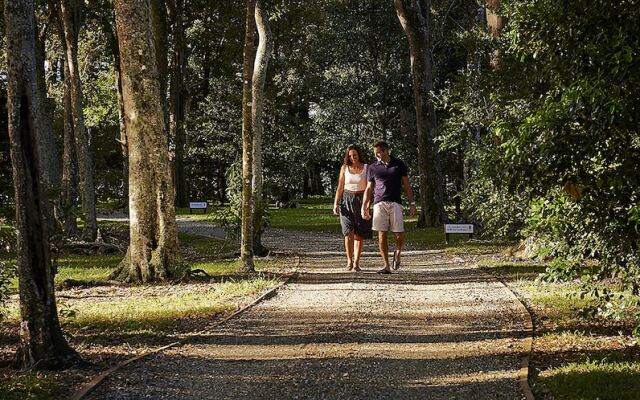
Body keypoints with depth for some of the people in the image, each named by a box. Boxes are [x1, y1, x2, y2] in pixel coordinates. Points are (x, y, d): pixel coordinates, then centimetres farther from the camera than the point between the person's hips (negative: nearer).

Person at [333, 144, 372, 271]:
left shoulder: (366, 168, 2)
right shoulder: (344, 168, 5)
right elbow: (340, 187, 8)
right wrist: (336, 204, 0)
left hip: (361, 201, 0)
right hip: (347, 200, 0)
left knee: (359, 234, -1)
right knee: (349, 232, -11)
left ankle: (356, 262, 5)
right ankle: (349, 260, -1)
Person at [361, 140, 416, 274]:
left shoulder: (399, 164, 9)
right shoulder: (373, 168, 11)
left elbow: (407, 185, 11)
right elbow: (369, 189, 15)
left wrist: (412, 203, 4)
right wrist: (364, 206, 5)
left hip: (395, 203, -1)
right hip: (379, 203, 1)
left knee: (399, 234, -6)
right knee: (382, 235, -5)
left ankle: (397, 253, 26)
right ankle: (386, 266, 0)